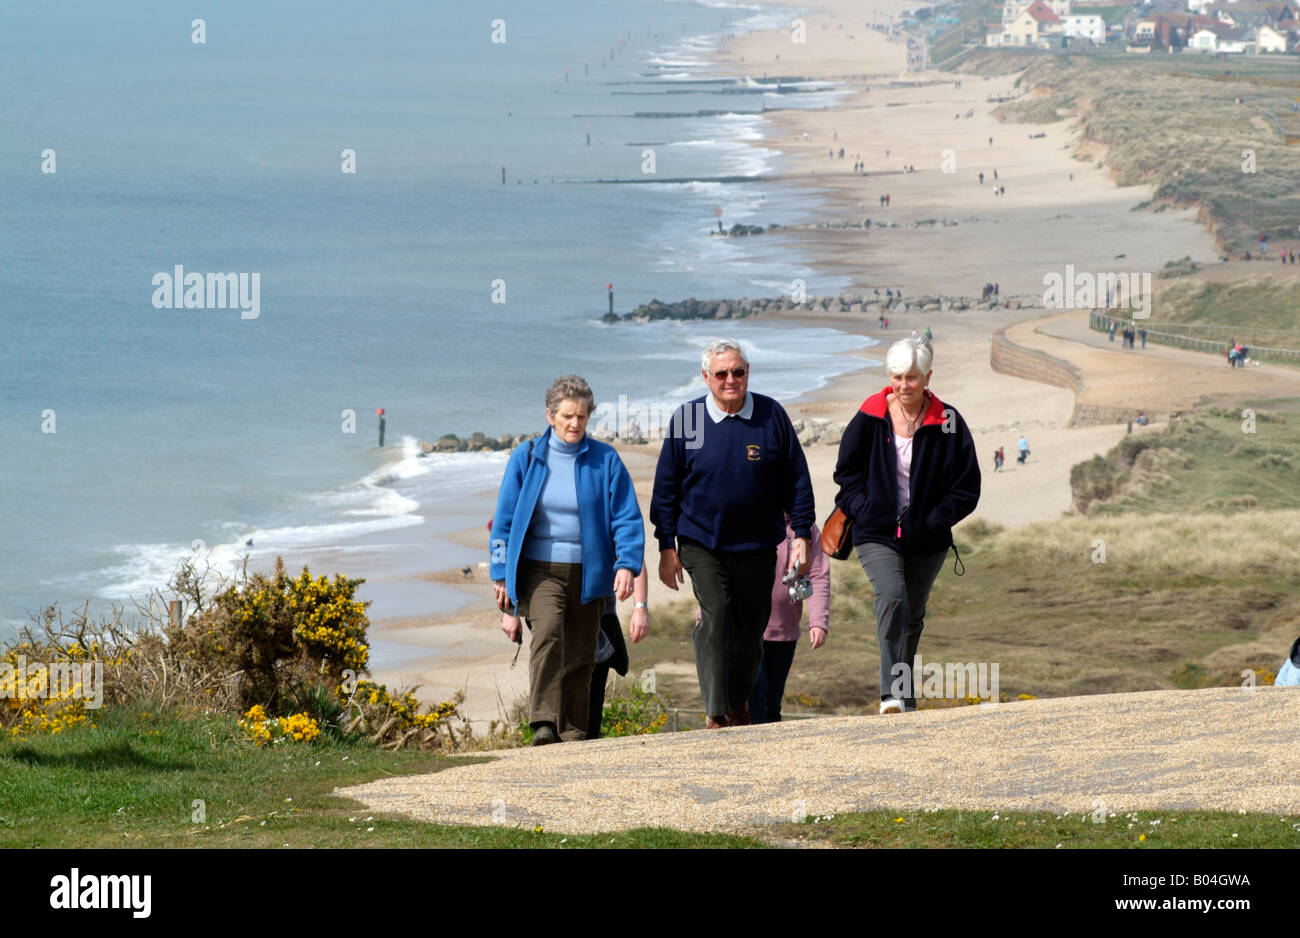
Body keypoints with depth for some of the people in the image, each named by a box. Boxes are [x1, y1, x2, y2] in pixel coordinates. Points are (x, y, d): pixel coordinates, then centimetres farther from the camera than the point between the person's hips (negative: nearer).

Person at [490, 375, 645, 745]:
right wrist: (501, 574, 6)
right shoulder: (527, 458, 3)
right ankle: (543, 724, -34)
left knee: (580, 652, 6)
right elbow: (504, 519, 8)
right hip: (539, 569, -2)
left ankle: (573, 733, 20)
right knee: (548, 631, -25)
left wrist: (627, 564, -14)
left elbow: (627, 517, 1)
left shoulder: (605, 460, 2)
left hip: (587, 572, 2)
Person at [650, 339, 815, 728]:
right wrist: (667, 547, 1)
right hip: (702, 545, -2)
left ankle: (739, 704, 31)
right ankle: (717, 714, -13)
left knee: (751, 629, 9)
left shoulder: (772, 416, -2)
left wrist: (801, 534, 1)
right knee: (715, 622, -15)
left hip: (757, 546, 2)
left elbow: (796, 478, 6)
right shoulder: (687, 419, -3)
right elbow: (666, 487, 3)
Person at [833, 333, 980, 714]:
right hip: (876, 535, -2)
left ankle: (904, 699, 33)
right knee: (892, 597, -26)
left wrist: (933, 522, -8)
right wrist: (864, 510, -6)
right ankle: (892, 693, -31)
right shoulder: (870, 418, -3)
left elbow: (967, 488, 1)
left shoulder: (948, 423, -3)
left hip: (927, 540, 2)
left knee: (911, 618, 14)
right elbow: (847, 472, 9)